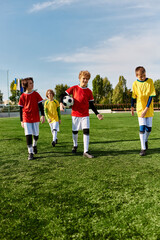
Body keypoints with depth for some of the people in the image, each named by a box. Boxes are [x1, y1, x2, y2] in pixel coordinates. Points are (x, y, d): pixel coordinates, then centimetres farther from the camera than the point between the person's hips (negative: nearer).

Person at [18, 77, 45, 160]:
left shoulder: (36, 94, 1)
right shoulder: (22, 96, -1)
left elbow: (40, 105, 2)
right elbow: (21, 109, 4)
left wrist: (43, 115, -7)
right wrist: (21, 121, 4)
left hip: (35, 118, 1)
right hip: (26, 119, -1)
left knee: (36, 135, 10)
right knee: (28, 135, -7)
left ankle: (34, 145, 40)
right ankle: (30, 152, 1)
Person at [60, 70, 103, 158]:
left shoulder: (89, 91, 2)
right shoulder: (74, 88, -3)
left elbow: (91, 104, 7)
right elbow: (63, 95, 0)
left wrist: (97, 113, -2)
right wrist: (61, 103, -17)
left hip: (85, 115, 1)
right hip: (75, 114, -1)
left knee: (86, 131, -9)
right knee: (75, 131, 11)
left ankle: (86, 151, -5)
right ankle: (75, 145, 39)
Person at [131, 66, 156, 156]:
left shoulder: (150, 81, -6)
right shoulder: (135, 84, -3)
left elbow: (151, 96, -9)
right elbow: (134, 97, 8)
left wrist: (146, 109, -15)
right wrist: (132, 108, 14)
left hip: (149, 109, 1)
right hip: (140, 108, 0)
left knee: (149, 128, 5)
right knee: (142, 128, -6)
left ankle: (145, 140, 36)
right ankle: (143, 148, 2)